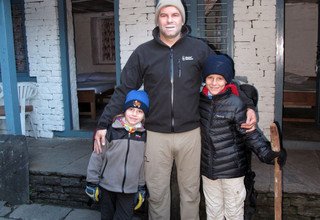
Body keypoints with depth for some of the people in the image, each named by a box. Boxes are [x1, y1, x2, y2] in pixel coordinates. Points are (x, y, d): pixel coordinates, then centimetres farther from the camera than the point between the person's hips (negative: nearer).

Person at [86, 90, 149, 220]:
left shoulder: (145, 135, -5)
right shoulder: (111, 131, -13)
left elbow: (145, 163, 3)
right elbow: (97, 157, -7)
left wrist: (142, 189, 7)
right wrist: (92, 183, -3)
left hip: (130, 190, 1)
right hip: (107, 186, -1)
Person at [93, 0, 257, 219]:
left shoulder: (199, 48, -1)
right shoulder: (143, 52, 0)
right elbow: (123, 91, 2)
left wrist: (248, 106, -7)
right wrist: (104, 123, -6)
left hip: (190, 134, 0)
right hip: (156, 135, 0)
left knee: (191, 192, 15)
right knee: (157, 193, 14)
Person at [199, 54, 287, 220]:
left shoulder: (235, 104, -17)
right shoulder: (200, 100, -1)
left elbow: (249, 134, -12)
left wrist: (267, 154, -18)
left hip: (232, 169, -5)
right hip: (207, 168, 5)